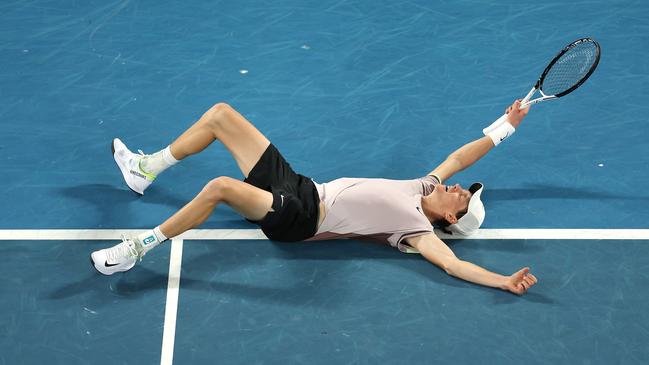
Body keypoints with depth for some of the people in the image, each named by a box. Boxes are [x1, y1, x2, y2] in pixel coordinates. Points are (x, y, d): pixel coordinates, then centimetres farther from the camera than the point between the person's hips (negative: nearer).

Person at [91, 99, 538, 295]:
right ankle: (148, 168, 19)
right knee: (220, 113, 4)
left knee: (221, 186, -36)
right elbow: (460, 157, 18)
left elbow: (454, 264, -24)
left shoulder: (418, 229, -11)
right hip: (300, 185, 9)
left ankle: (138, 249, -19)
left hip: (298, 218, -9)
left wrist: (505, 281, -35)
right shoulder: (424, 187, 10)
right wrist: (505, 128, 17)